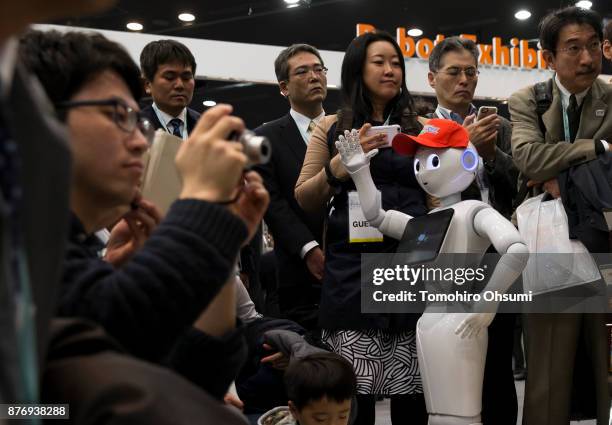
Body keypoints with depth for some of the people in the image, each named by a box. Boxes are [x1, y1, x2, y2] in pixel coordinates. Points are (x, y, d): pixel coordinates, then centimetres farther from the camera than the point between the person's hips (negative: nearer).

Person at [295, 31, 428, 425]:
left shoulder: (420, 130, 13)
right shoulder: (333, 128, 9)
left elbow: (436, 200, 15)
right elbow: (304, 201, 8)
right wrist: (339, 166, -8)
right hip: (353, 270, -1)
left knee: (412, 391, -1)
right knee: (353, 393, -6)